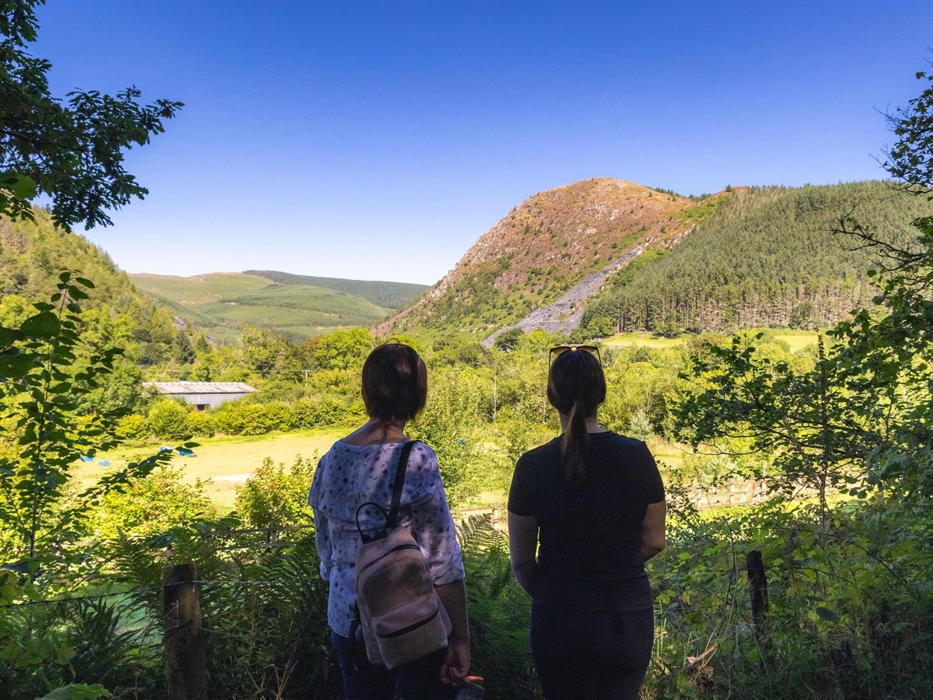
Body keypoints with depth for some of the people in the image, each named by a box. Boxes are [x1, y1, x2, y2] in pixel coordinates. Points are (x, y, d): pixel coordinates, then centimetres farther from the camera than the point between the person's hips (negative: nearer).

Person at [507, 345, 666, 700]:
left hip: (562, 621, -1)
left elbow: (521, 561, -5)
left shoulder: (533, 466, -14)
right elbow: (654, 542, 1)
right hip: (629, 618, 2)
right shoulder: (637, 455, -9)